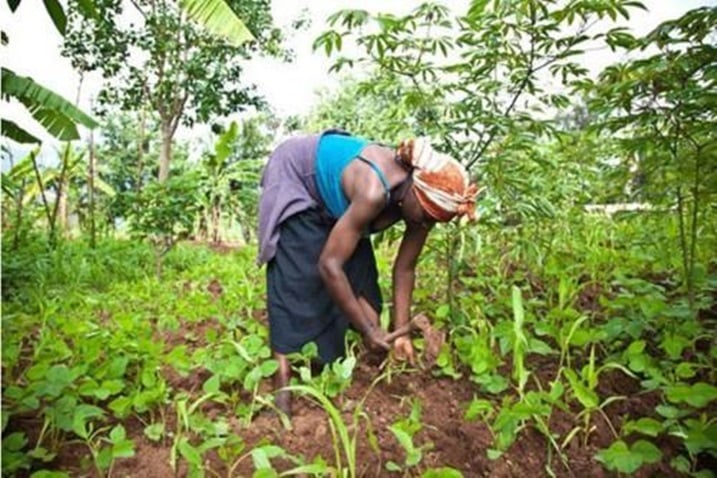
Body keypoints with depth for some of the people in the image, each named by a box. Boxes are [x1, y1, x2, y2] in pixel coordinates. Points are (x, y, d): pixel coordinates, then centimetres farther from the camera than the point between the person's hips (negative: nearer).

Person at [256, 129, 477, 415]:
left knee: (360, 272, 0)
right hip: (294, 179, -7)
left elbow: (405, 268, -9)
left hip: (330, 193, 7)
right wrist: (367, 330, -30)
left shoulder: (421, 198, -18)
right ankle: (282, 387, -11)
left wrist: (401, 331, -11)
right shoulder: (374, 193, -42)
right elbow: (329, 265, -39)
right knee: (297, 282, -14)